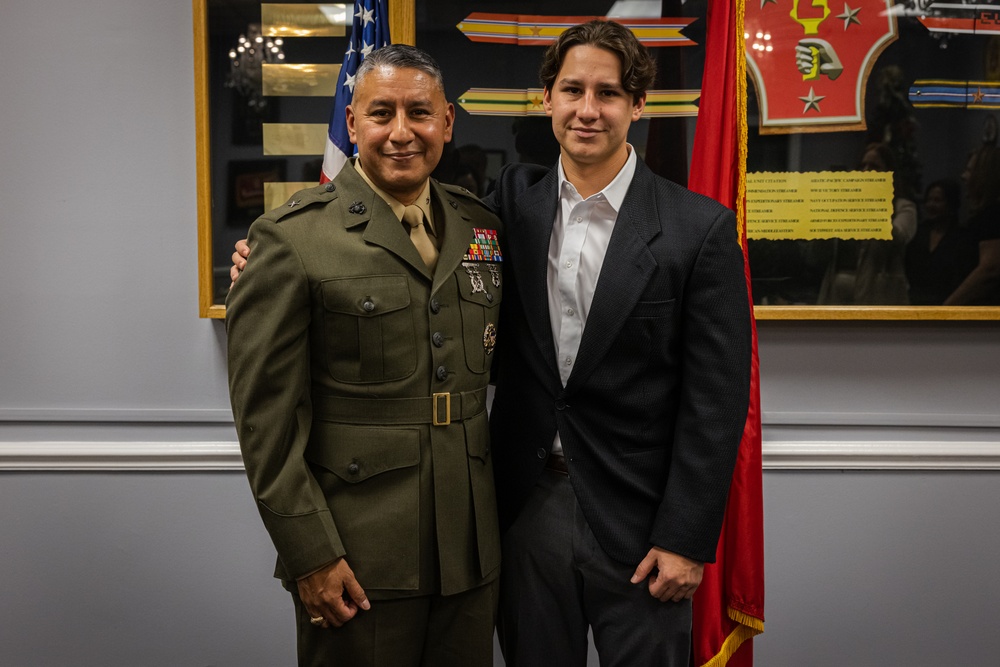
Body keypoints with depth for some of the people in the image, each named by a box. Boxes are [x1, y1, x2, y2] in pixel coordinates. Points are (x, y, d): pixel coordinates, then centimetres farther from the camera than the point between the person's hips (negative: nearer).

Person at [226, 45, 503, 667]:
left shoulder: (482, 226, 7)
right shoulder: (292, 237, -8)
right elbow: (267, 416, -10)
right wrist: (311, 554, -12)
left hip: (472, 547, 5)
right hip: (356, 558, -4)